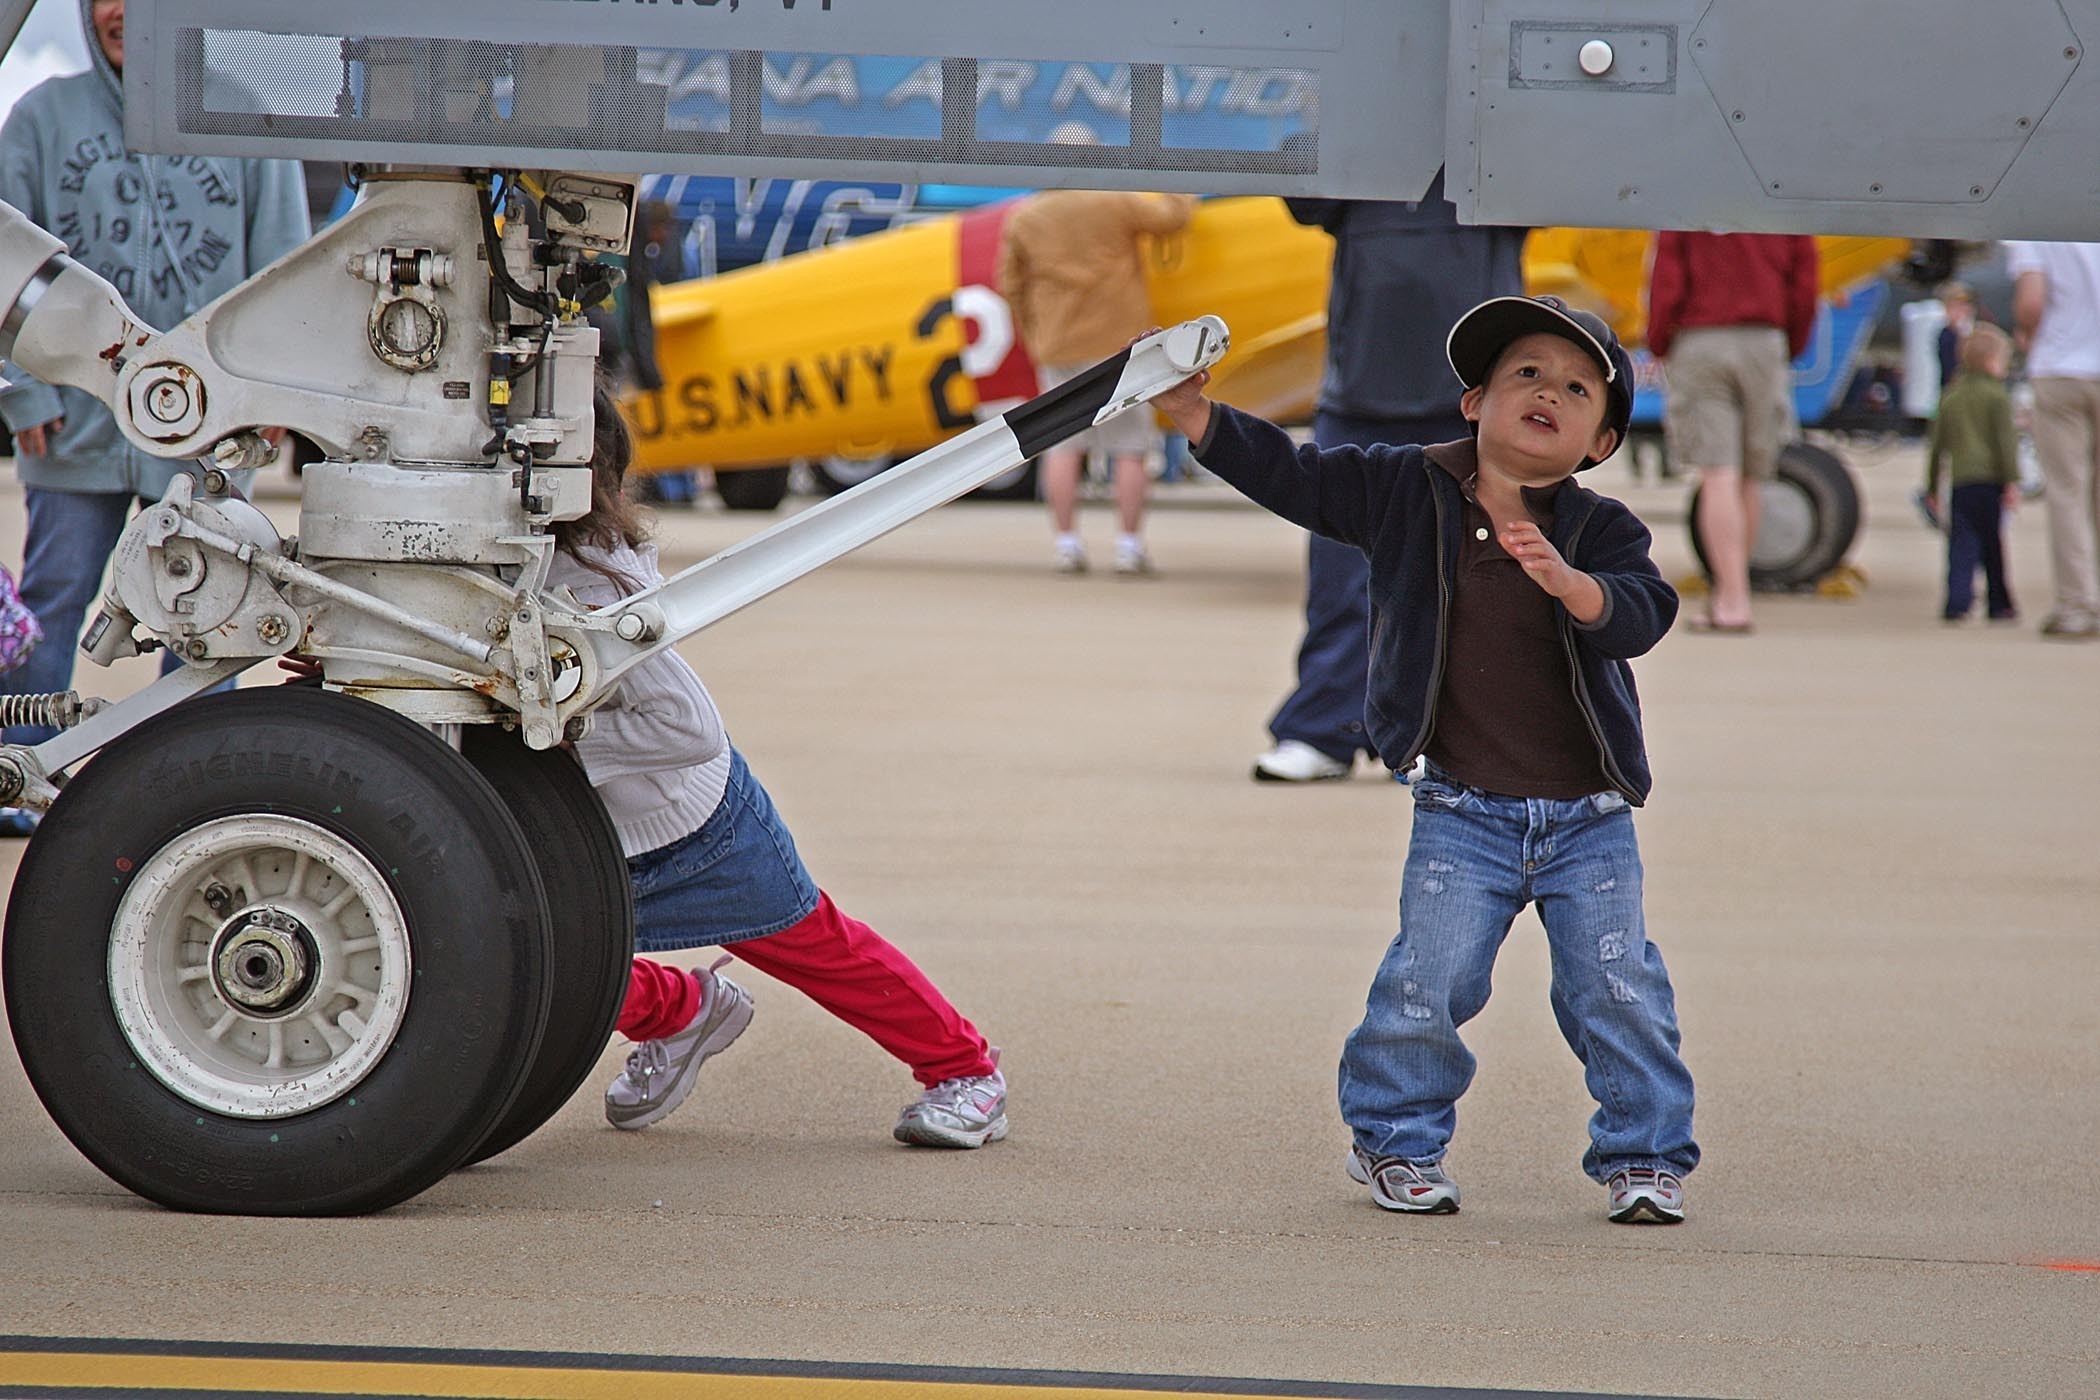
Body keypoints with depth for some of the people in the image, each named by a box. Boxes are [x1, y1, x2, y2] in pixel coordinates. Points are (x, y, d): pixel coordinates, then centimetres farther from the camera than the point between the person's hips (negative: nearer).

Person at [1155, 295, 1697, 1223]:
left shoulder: (1601, 530, -4)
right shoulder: (1405, 491, 0)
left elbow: (1642, 615, -20)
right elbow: (1286, 475, 3)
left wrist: (1563, 579, -39)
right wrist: (1189, 408, -8)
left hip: (1589, 820, 0)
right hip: (1463, 815, 0)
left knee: (1620, 992, -2)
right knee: (1429, 983, -7)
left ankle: (1643, 1154, 16)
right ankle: (1395, 1140, 16)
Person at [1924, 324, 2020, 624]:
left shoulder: (1950, 396, 15)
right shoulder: (1996, 395, -2)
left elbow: (1937, 444, 16)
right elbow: (2005, 440, -9)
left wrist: (1932, 485, 22)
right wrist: (2012, 482, -10)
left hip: (1959, 479, 4)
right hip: (1990, 477, -4)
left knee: (1961, 544, 1)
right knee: (1993, 544, 5)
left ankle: (1957, 601, -13)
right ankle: (1999, 604, 12)